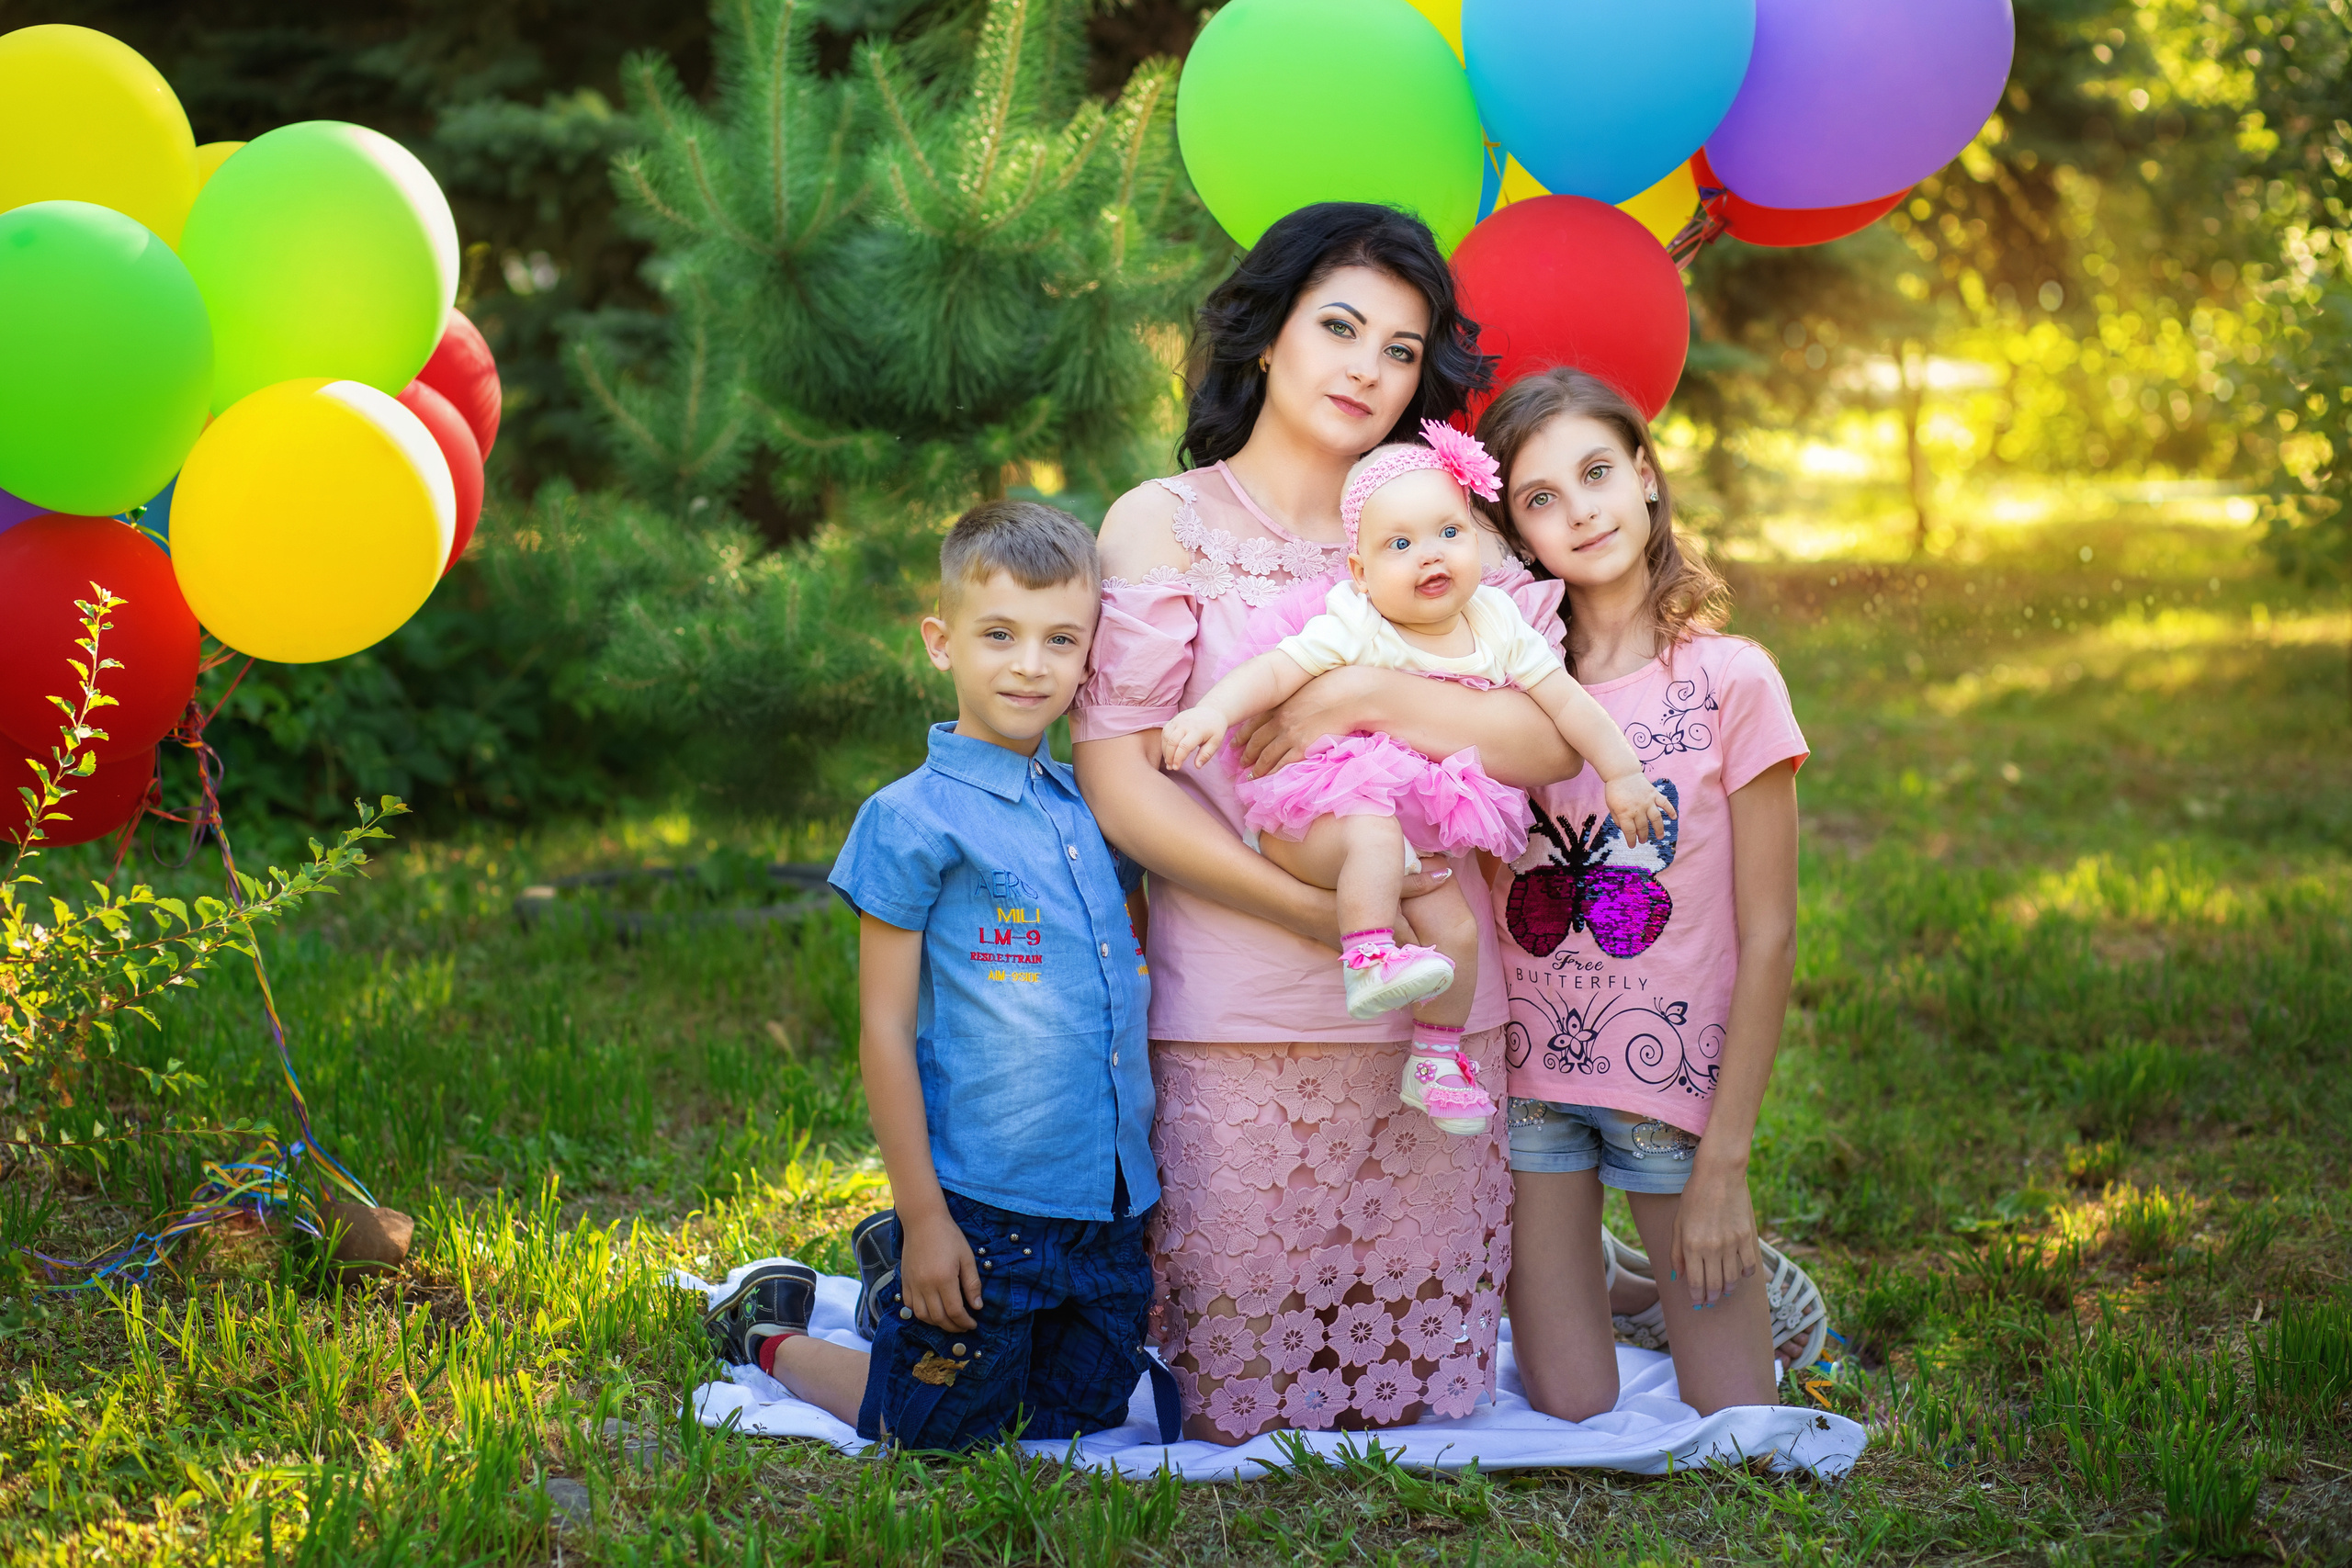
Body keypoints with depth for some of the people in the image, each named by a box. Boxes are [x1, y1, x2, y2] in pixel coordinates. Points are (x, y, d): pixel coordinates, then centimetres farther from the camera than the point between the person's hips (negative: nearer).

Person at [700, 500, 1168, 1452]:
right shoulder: (913, 819, -12)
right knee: (948, 1435, 6)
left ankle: (899, 1282, 38)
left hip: (1108, 1203, 6)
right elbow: (885, 1028, -11)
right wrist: (924, 1217, -12)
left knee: (1083, 1418, 18)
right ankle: (771, 1334, 30)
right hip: (981, 1203, -6)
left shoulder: (1092, 811, 7)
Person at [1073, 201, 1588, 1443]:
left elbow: (1550, 739, 0)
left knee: (1417, 1389, 10)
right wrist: (1309, 907, -18)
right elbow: (1118, 783, -8)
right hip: (1235, 1022, -3)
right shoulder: (1163, 525, 2)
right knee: (1239, 1404, 4)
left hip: (1437, 1012, 3)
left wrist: (1378, 696, -16)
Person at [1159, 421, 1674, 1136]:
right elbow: (1273, 671, -23)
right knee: (1374, 833, -36)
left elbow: (1566, 701, 7)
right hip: (1324, 810, -5)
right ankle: (1368, 961, -32)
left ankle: (1437, 1061, 13)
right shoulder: (1353, 629, -14)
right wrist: (1213, 709, -42)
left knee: (1455, 923, -4)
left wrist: (1622, 774, 6)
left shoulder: (1496, 624, 1)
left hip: (1425, 825, 5)